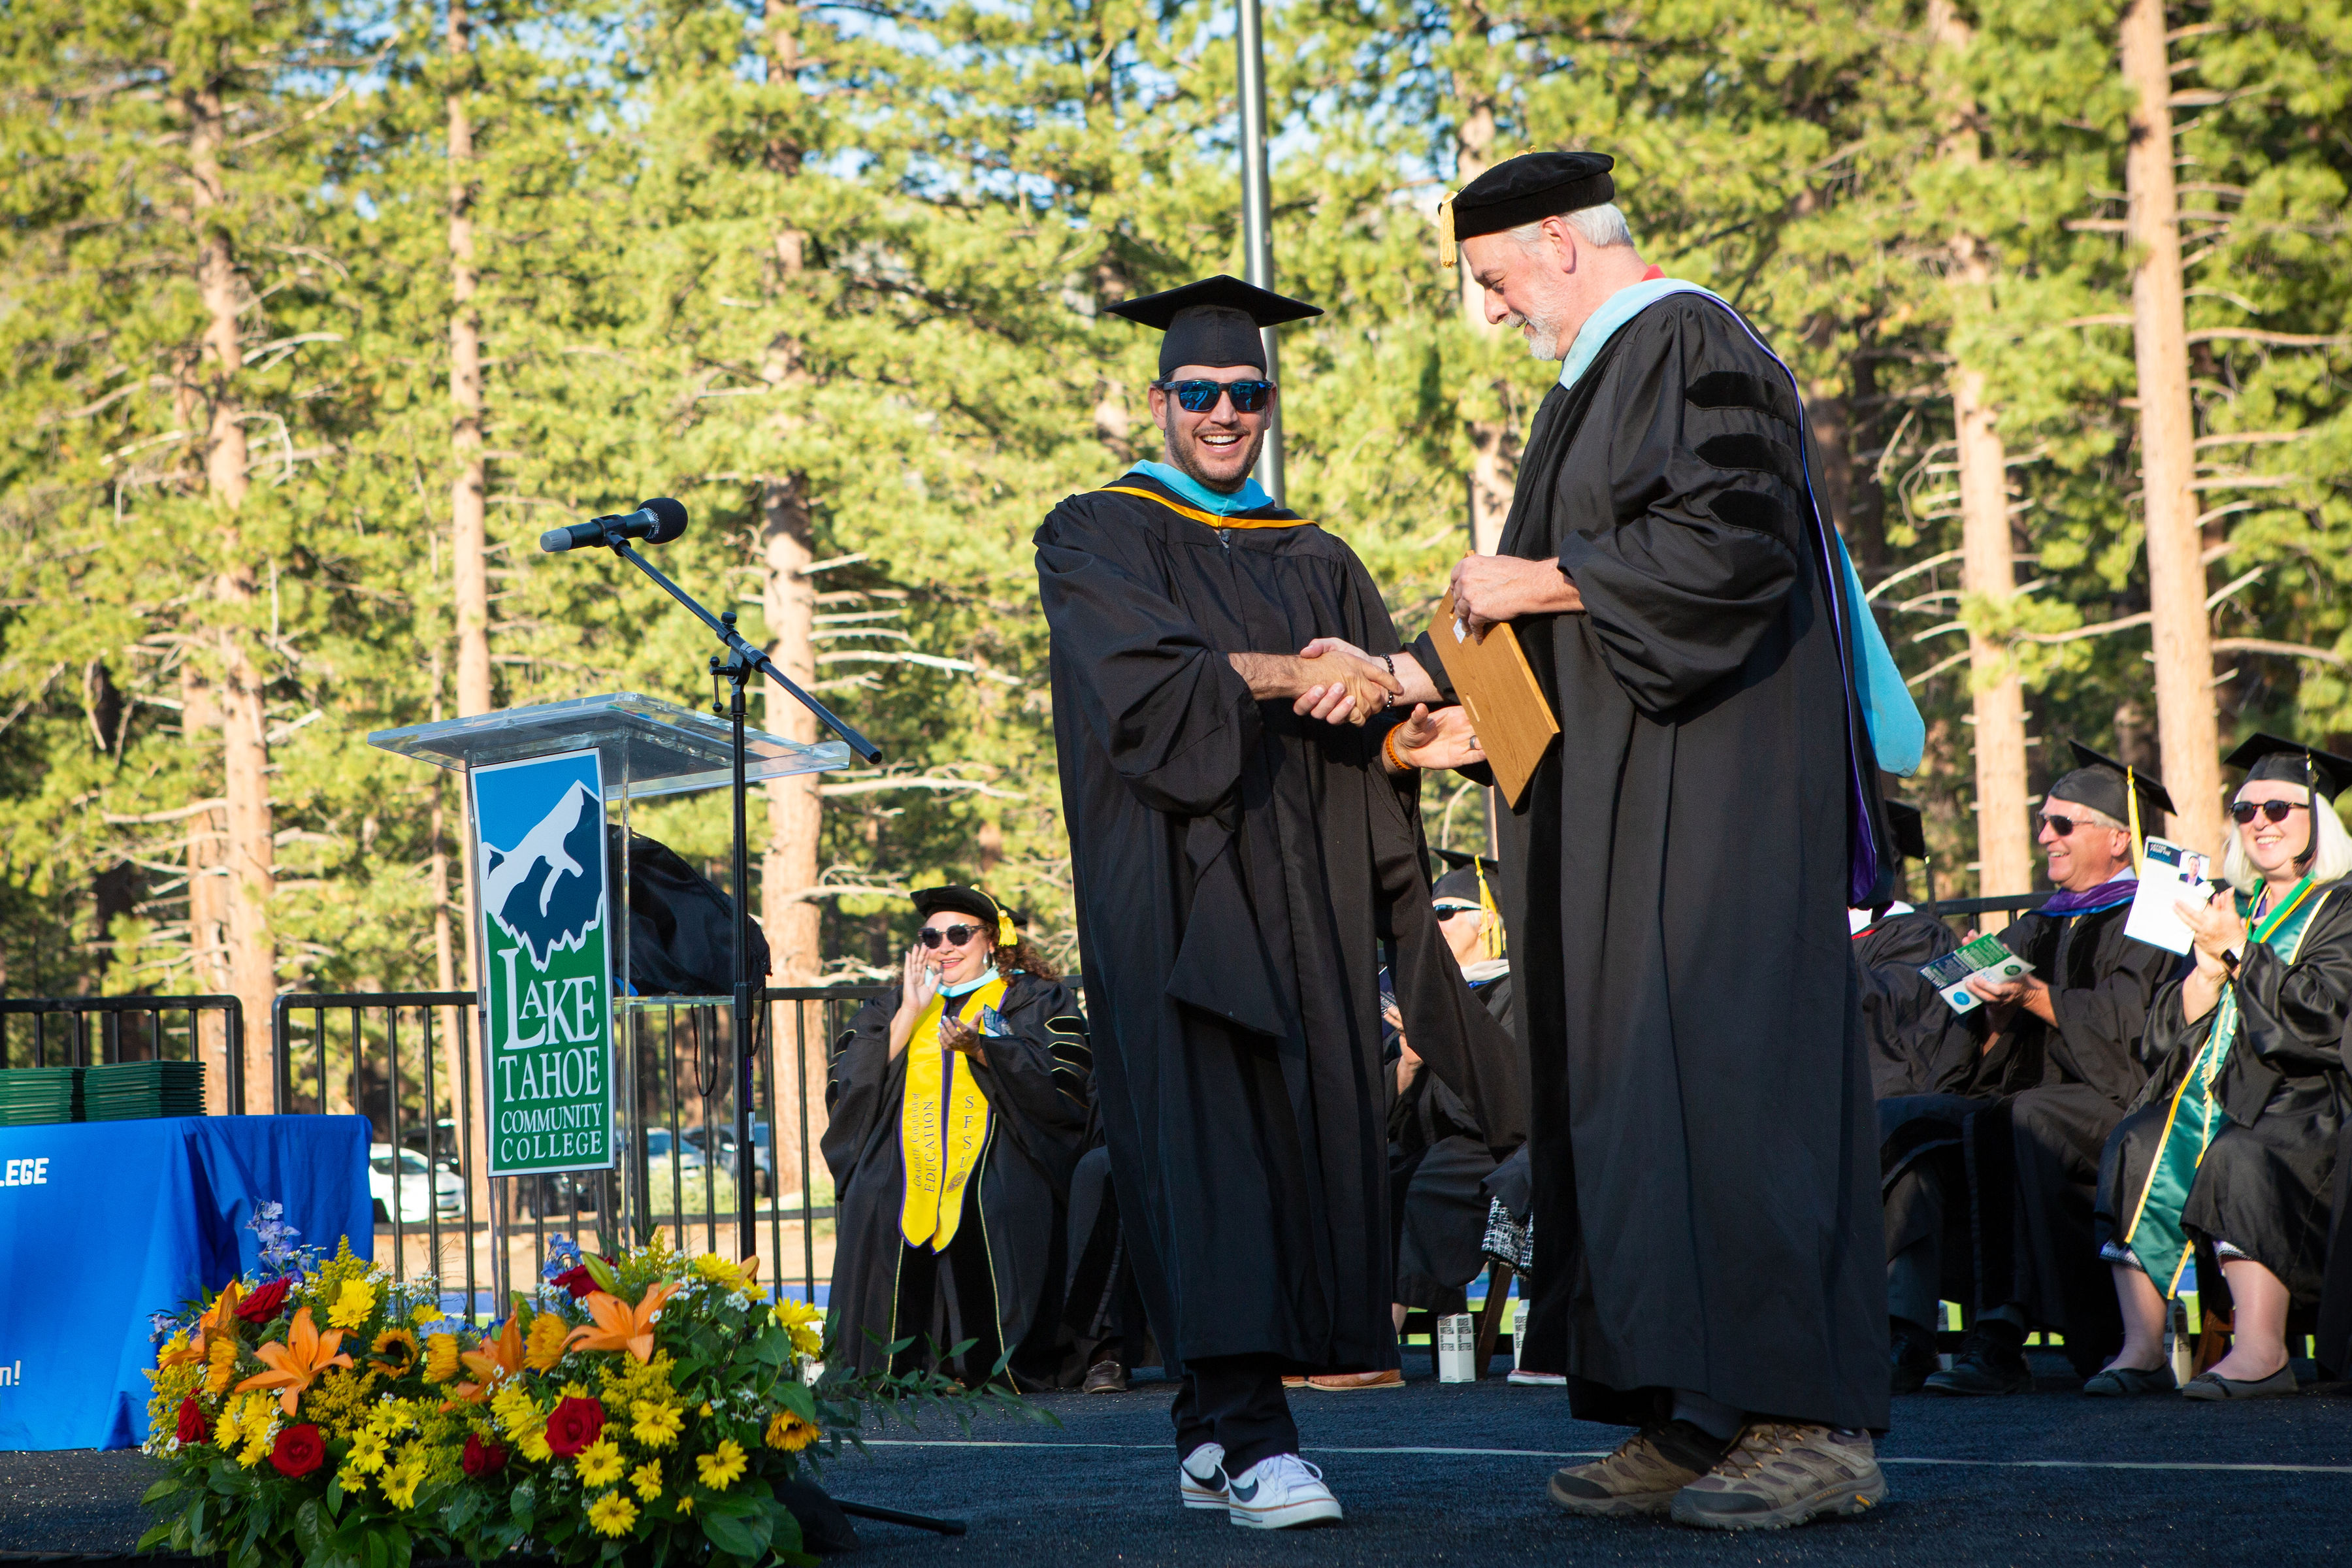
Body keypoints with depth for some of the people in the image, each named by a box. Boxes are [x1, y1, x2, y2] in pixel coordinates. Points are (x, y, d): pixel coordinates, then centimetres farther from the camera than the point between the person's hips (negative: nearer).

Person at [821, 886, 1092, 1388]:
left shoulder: (1038, 1003, 15)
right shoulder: (890, 1011, 24)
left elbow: (1062, 1083, -3)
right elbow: (852, 1088, 9)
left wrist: (981, 1049, -15)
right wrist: (909, 1015, 0)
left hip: (998, 1156, -3)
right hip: (906, 1159, 3)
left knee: (1001, 1205, -35)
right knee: (875, 1203, -29)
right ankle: (906, 1365, -22)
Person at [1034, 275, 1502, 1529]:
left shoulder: (1318, 563, 21)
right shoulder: (1097, 536, 8)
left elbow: (1376, 716, 9)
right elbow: (1137, 674, -10)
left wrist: (1407, 739, -14)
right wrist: (1285, 676, -20)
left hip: (1302, 895, 5)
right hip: (1171, 880, -5)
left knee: (1304, 1133, -2)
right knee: (1203, 1133, -16)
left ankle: (1213, 1435, 6)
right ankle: (1247, 1438, -24)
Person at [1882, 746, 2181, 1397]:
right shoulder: (2036, 927, 25)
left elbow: (2127, 1025, -14)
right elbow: (1991, 1050, 17)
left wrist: (2034, 997, -21)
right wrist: (1995, 1009, -5)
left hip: (2110, 1102, -7)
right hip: (2020, 1097, 7)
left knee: (2024, 1120, -39)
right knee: (1896, 1119, -18)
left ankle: (2003, 1337, -41)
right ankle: (1905, 1332, -33)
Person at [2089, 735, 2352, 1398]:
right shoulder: (2230, 905, 22)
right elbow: (2173, 1029, 15)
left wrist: (2236, 949, -10)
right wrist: (2209, 963, -3)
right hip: (2210, 1086, 5)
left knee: (2242, 1157, -35)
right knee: (2138, 1150, -24)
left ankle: (2261, 1352, -37)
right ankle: (2142, 1349, -28)